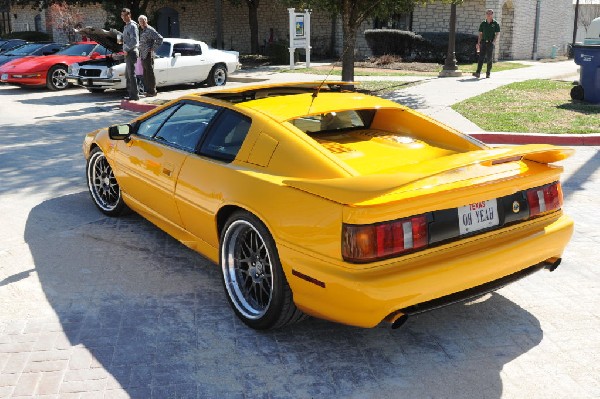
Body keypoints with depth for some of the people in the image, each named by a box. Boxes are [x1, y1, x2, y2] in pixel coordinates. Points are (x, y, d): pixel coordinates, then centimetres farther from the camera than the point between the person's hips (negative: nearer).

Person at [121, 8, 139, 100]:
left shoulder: (132, 26, -11)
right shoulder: (127, 26, 19)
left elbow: (134, 41, -20)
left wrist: (127, 49, -14)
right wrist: (125, 50, 12)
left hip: (131, 52, -10)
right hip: (128, 54, 10)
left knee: (131, 75, -10)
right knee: (128, 75, 13)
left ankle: (135, 95, -8)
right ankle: (131, 94, 18)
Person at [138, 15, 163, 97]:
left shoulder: (150, 30, -10)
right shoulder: (143, 31, 18)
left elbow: (160, 38, -20)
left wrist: (153, 49, -17)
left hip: (148, 55, -9)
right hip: (143, 56, 9)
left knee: (150, 73, -7)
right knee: (146, 74, 11)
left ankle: (152, 91, -4)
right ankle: (148, 90, 17)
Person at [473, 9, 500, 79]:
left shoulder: (495, 24, 1)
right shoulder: (483, 24, 10)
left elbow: (497, 34, -1)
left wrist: (494, 42, -14)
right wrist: (478, 43, 5)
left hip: (490, 43, -2)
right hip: (483, 42, 2)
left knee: (489, 59, 3)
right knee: (481, 57, -8)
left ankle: (488, 73, 11)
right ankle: (478, 73, -15)